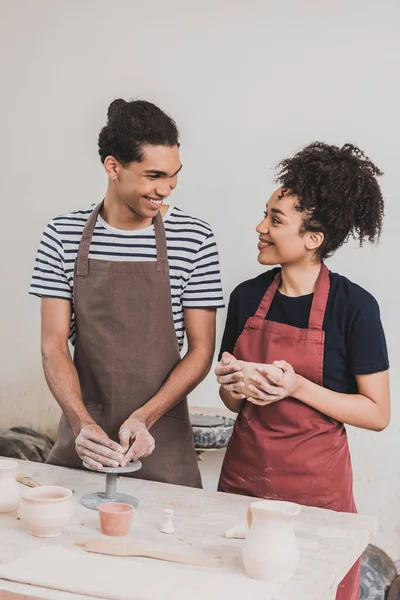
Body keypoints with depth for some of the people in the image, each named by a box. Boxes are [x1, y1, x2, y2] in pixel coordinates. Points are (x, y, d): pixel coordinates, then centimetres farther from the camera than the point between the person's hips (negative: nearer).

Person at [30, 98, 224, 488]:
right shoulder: (63, 236, -2)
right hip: (82, 438, 1)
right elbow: (54, 344, -4)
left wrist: (145, 417, -16)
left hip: (162, 441, -1)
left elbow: (201, 349, -4)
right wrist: (81, 422, -19)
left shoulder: (194, 239, -6)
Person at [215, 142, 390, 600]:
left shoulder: (353, 306, -12)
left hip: (315, 485, -4)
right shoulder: (247, 297, 1)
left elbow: (377, 414, -10)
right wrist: (233, 388, -11)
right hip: (243, 472, 4)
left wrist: (296, 387, -20)